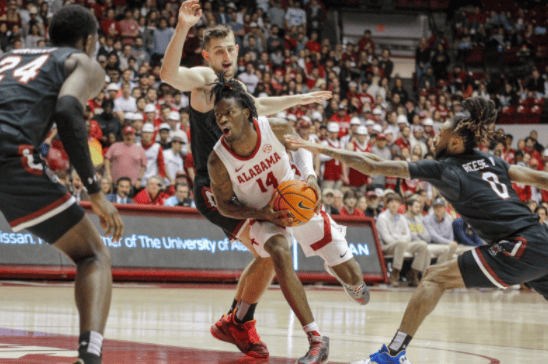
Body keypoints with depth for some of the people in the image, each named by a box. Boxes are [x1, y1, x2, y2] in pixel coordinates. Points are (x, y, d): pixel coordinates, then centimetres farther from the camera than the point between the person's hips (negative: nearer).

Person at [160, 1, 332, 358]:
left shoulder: (233, 85, 16)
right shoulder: (204, 79, -10)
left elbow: (257, 107, 38)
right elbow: (169, 73, -33)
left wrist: (299, 99, 43)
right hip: (213, 187, -9)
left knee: (266, 253, 17)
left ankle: (231, 322, 28)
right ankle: (242, 325, -5)